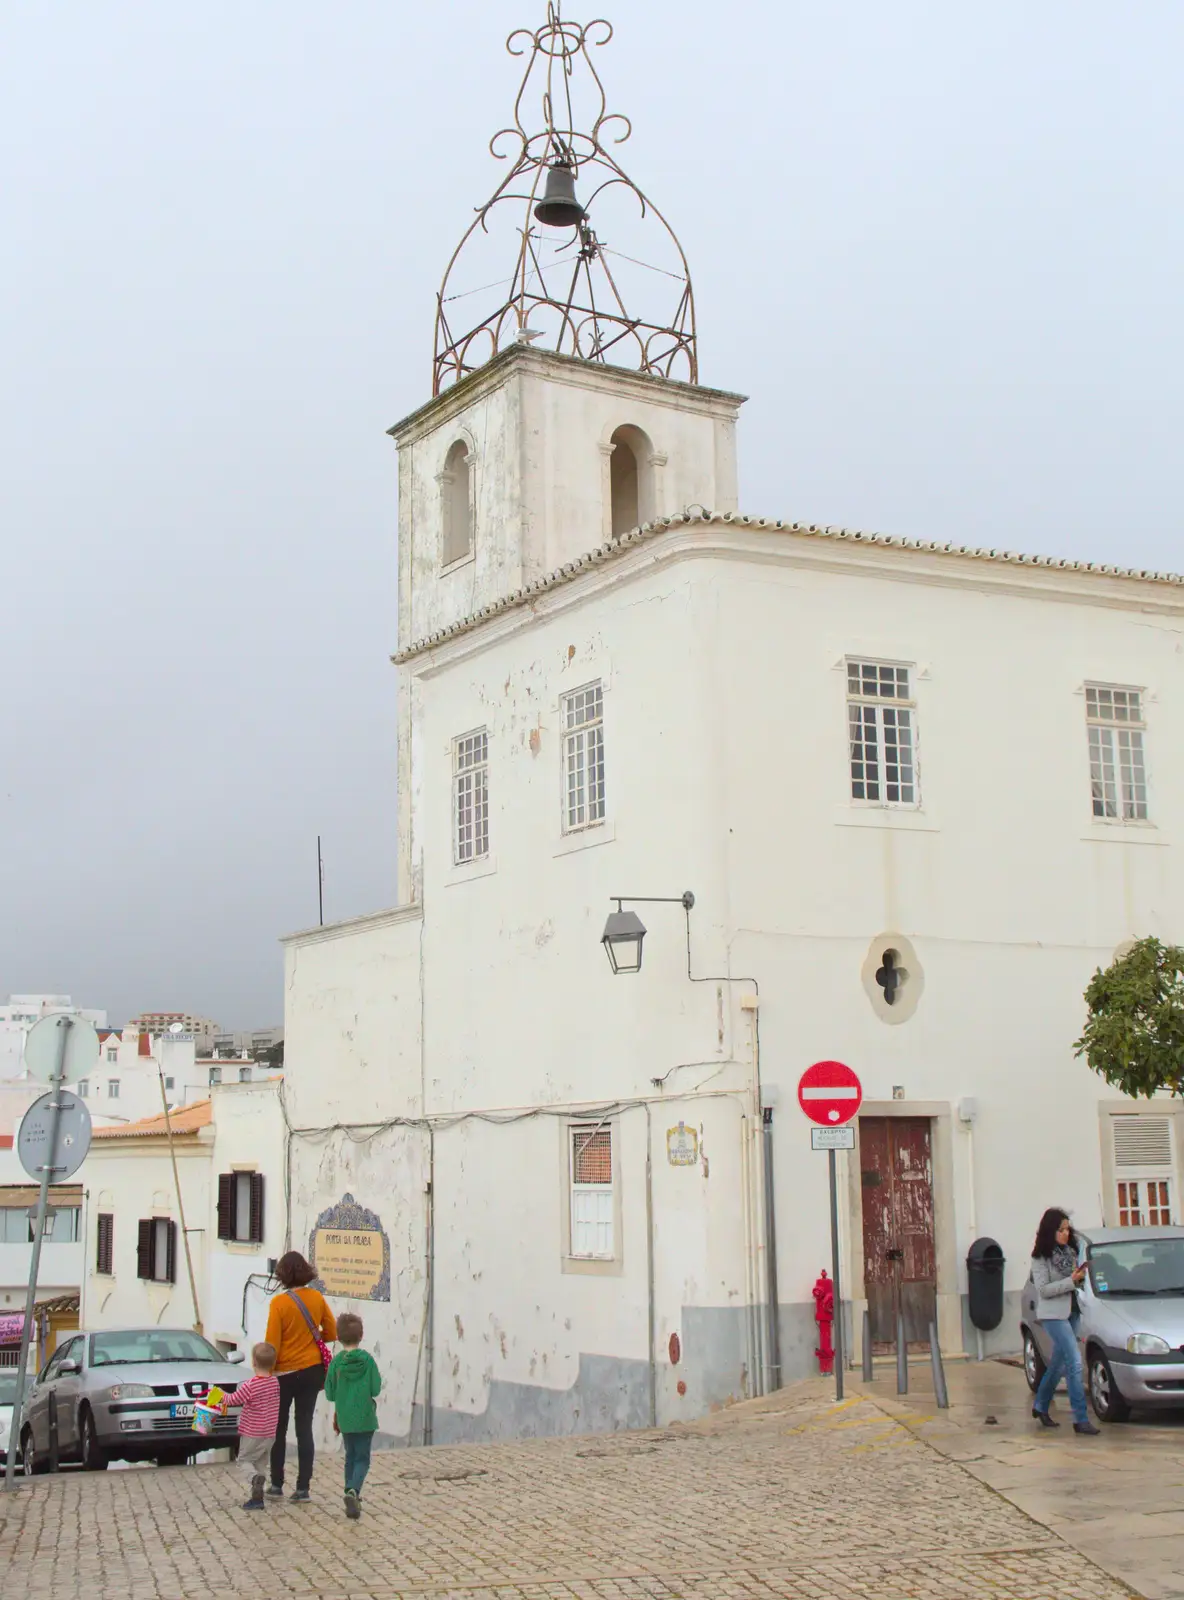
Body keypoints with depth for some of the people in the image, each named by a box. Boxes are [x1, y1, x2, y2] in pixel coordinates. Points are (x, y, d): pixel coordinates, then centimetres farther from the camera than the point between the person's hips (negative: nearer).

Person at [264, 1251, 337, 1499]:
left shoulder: (279, 1303, -15)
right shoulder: (316, 1298, -4)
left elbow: (272, 1344, -13)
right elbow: (332, 1333, 4)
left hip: (285, 1373, -3)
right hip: (312, 1370, 3)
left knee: (278, 1428, 13)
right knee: (304, 1428, 8)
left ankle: (276, 1483, 18)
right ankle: (303, 1486, 6)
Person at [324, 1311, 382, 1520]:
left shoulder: (336, 1362, -6)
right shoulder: (367, 1359, -10)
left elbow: (329, 1393, -4)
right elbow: (376, 1389, -10)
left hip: (344, 1418, 2)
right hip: (365, 1418, -2)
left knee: (351, 1456, 19)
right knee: (362, 1459, 3)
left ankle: (352, 1498, 20)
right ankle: (353, 1491, -21)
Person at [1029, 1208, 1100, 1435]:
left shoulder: (1070, 1252, 11)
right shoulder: (1040, 1257, -9)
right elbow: (1043, 1289, -15)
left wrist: (1080, 1276, -1)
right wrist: (1071, 1281, -21)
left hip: (1071, 1312, 7)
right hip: (1053, 1314, -7)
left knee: (1059, 1363, 14)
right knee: (1074, 1362, -15)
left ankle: (1040, 1406, 31)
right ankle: (1080, 1419, -15)